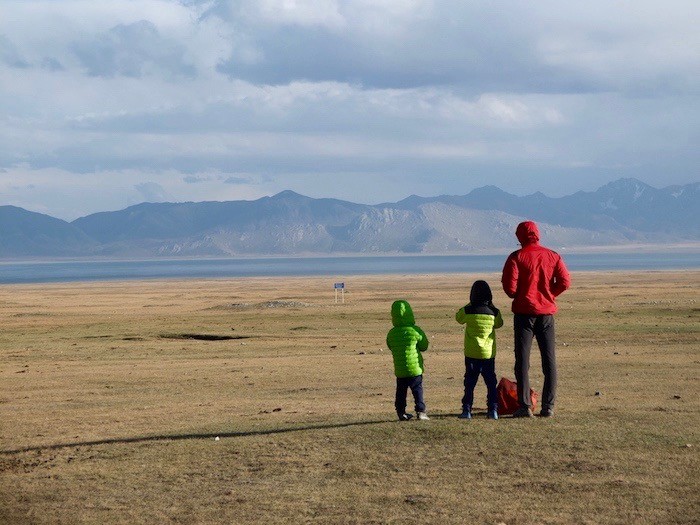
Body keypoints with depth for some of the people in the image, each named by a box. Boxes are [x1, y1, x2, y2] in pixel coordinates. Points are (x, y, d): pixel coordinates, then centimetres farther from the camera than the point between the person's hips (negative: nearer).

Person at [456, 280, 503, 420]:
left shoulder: (467, 311, -9)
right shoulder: (494, 312, -6)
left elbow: (458, 318, 11)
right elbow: (499, 324, 14)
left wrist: (470, 305, 17)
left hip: (471, 354, -1)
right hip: (489, 354, 1)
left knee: (470, 383, 6)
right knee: (491, 383, 9)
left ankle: (467, 410, 4)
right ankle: (493, 410, 5)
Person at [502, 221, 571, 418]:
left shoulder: (516, 257, -5)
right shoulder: (553, 256, 5)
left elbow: (509, 285, -12)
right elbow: (565, 281, -2)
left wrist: (516, 296, 9)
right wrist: (549, 295, 11)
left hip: (524, 312, -3)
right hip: (546, 312, 3)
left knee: (522, 360, 1)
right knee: (549, 360, 7)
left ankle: (525, 406, -5)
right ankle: (548, 406, 4)